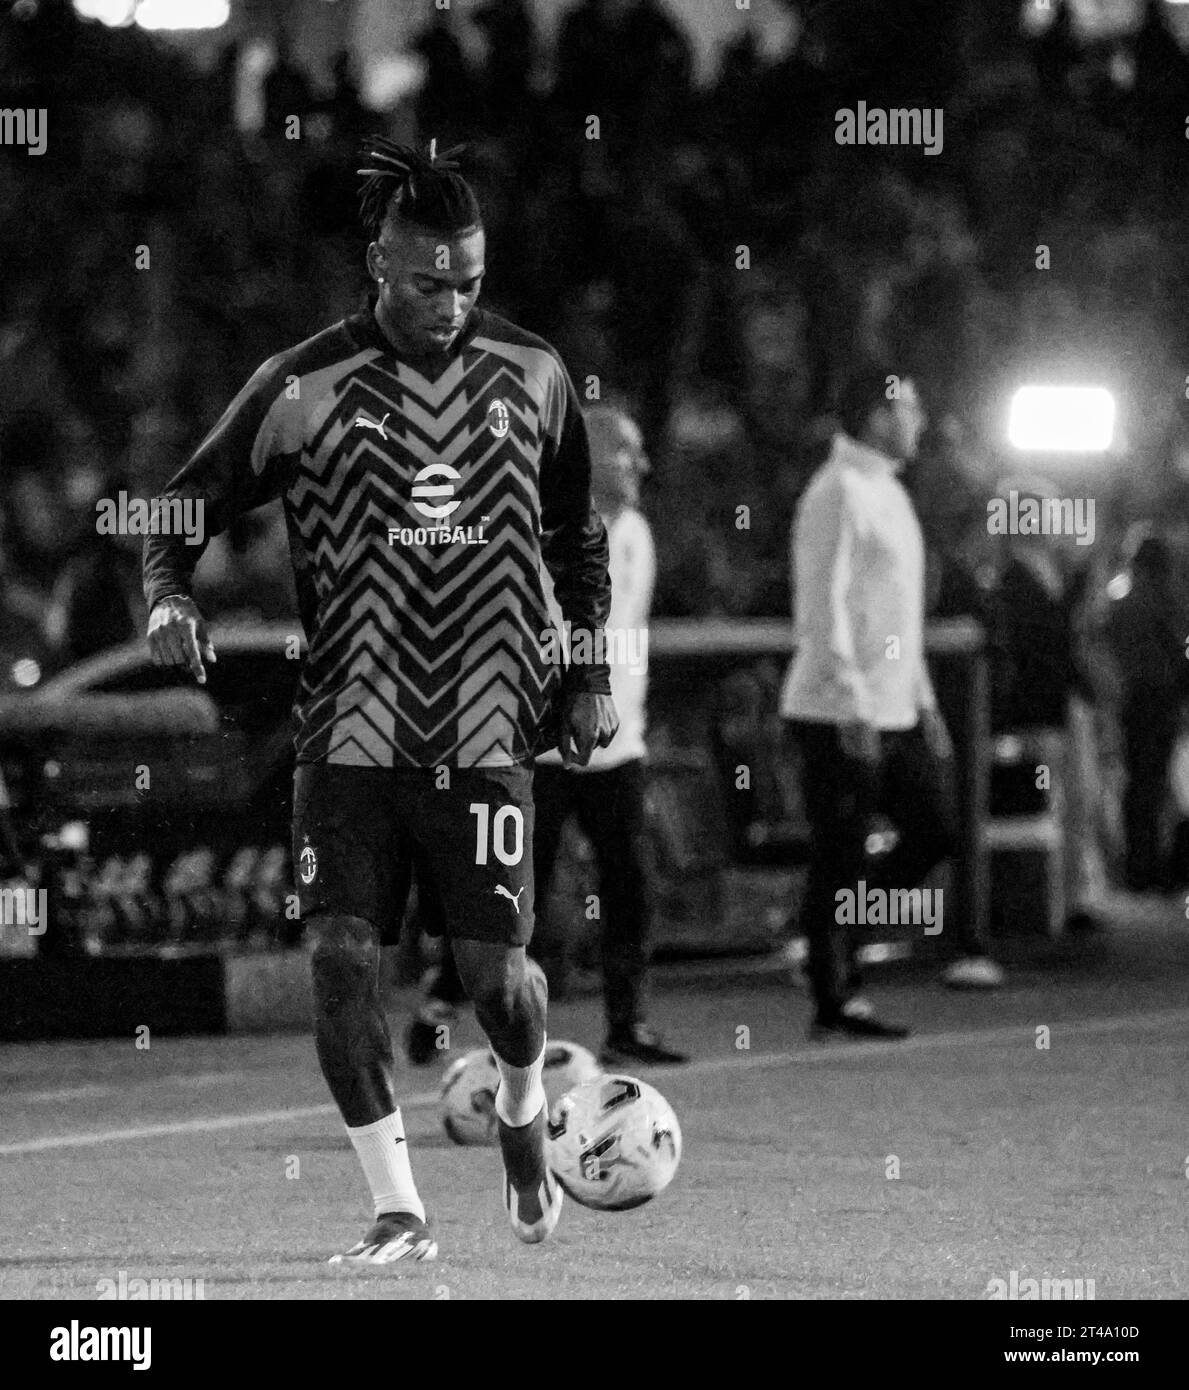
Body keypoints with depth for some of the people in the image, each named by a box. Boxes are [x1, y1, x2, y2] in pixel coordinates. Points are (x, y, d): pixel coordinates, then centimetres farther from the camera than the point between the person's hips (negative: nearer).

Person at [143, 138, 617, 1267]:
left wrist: (589, 675, 12)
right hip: (349, 734, 0)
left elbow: (577, 537, 18)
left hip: (486, 732, 0)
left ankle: (523, 1111, 30)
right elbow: (185, 505, 4)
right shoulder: (303, 387, -3)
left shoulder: (531, 376, 5)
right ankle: (398, 1212, 3)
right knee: (340, 955, -9)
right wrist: (168, 595, -16)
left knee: (492, 968, -5)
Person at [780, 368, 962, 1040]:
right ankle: (836, 1004, 1)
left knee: (935, 831, 9)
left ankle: (833, 928, 19)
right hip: (841, 710, -9)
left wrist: (924, 701, 21)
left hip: (893, 711, 9)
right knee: (842, 856, -4)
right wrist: (853, 707, -23)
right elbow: (824, 608, -19)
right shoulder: (838, 493, -14)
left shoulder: (886, 492, 17)